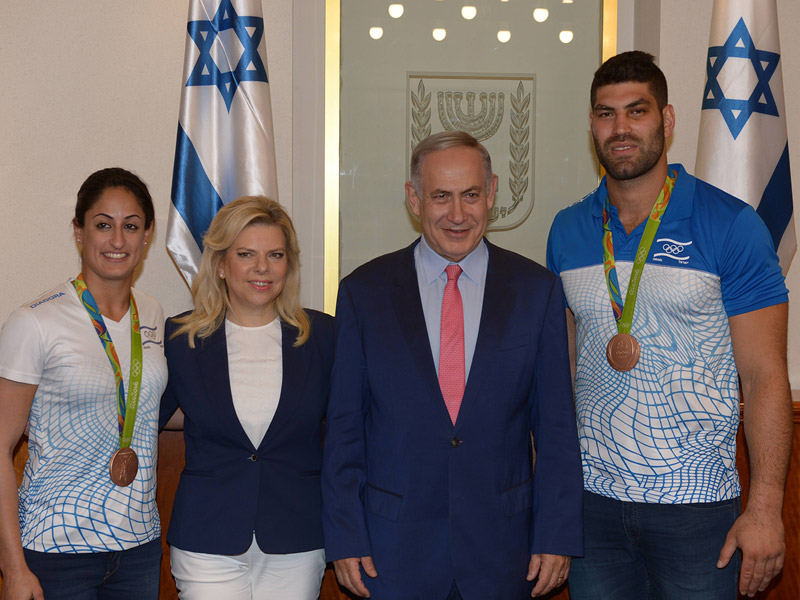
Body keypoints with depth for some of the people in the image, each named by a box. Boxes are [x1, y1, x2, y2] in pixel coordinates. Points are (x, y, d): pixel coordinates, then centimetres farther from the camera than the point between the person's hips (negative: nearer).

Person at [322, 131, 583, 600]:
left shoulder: (536, 289, 0)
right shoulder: (364, 292, -1)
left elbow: (556, 425, 1)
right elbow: (344, 427, 1)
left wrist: (557, 536, -3)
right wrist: (345, 538, -2)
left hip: (502, 549, 1)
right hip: (396, 550, 0)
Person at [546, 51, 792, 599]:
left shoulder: (732, 226, -7)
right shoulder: (568, 231, 5)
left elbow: (765, 376, -8)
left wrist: (765, 508, -13)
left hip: (697, 503, -3)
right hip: (590, 497, 4)